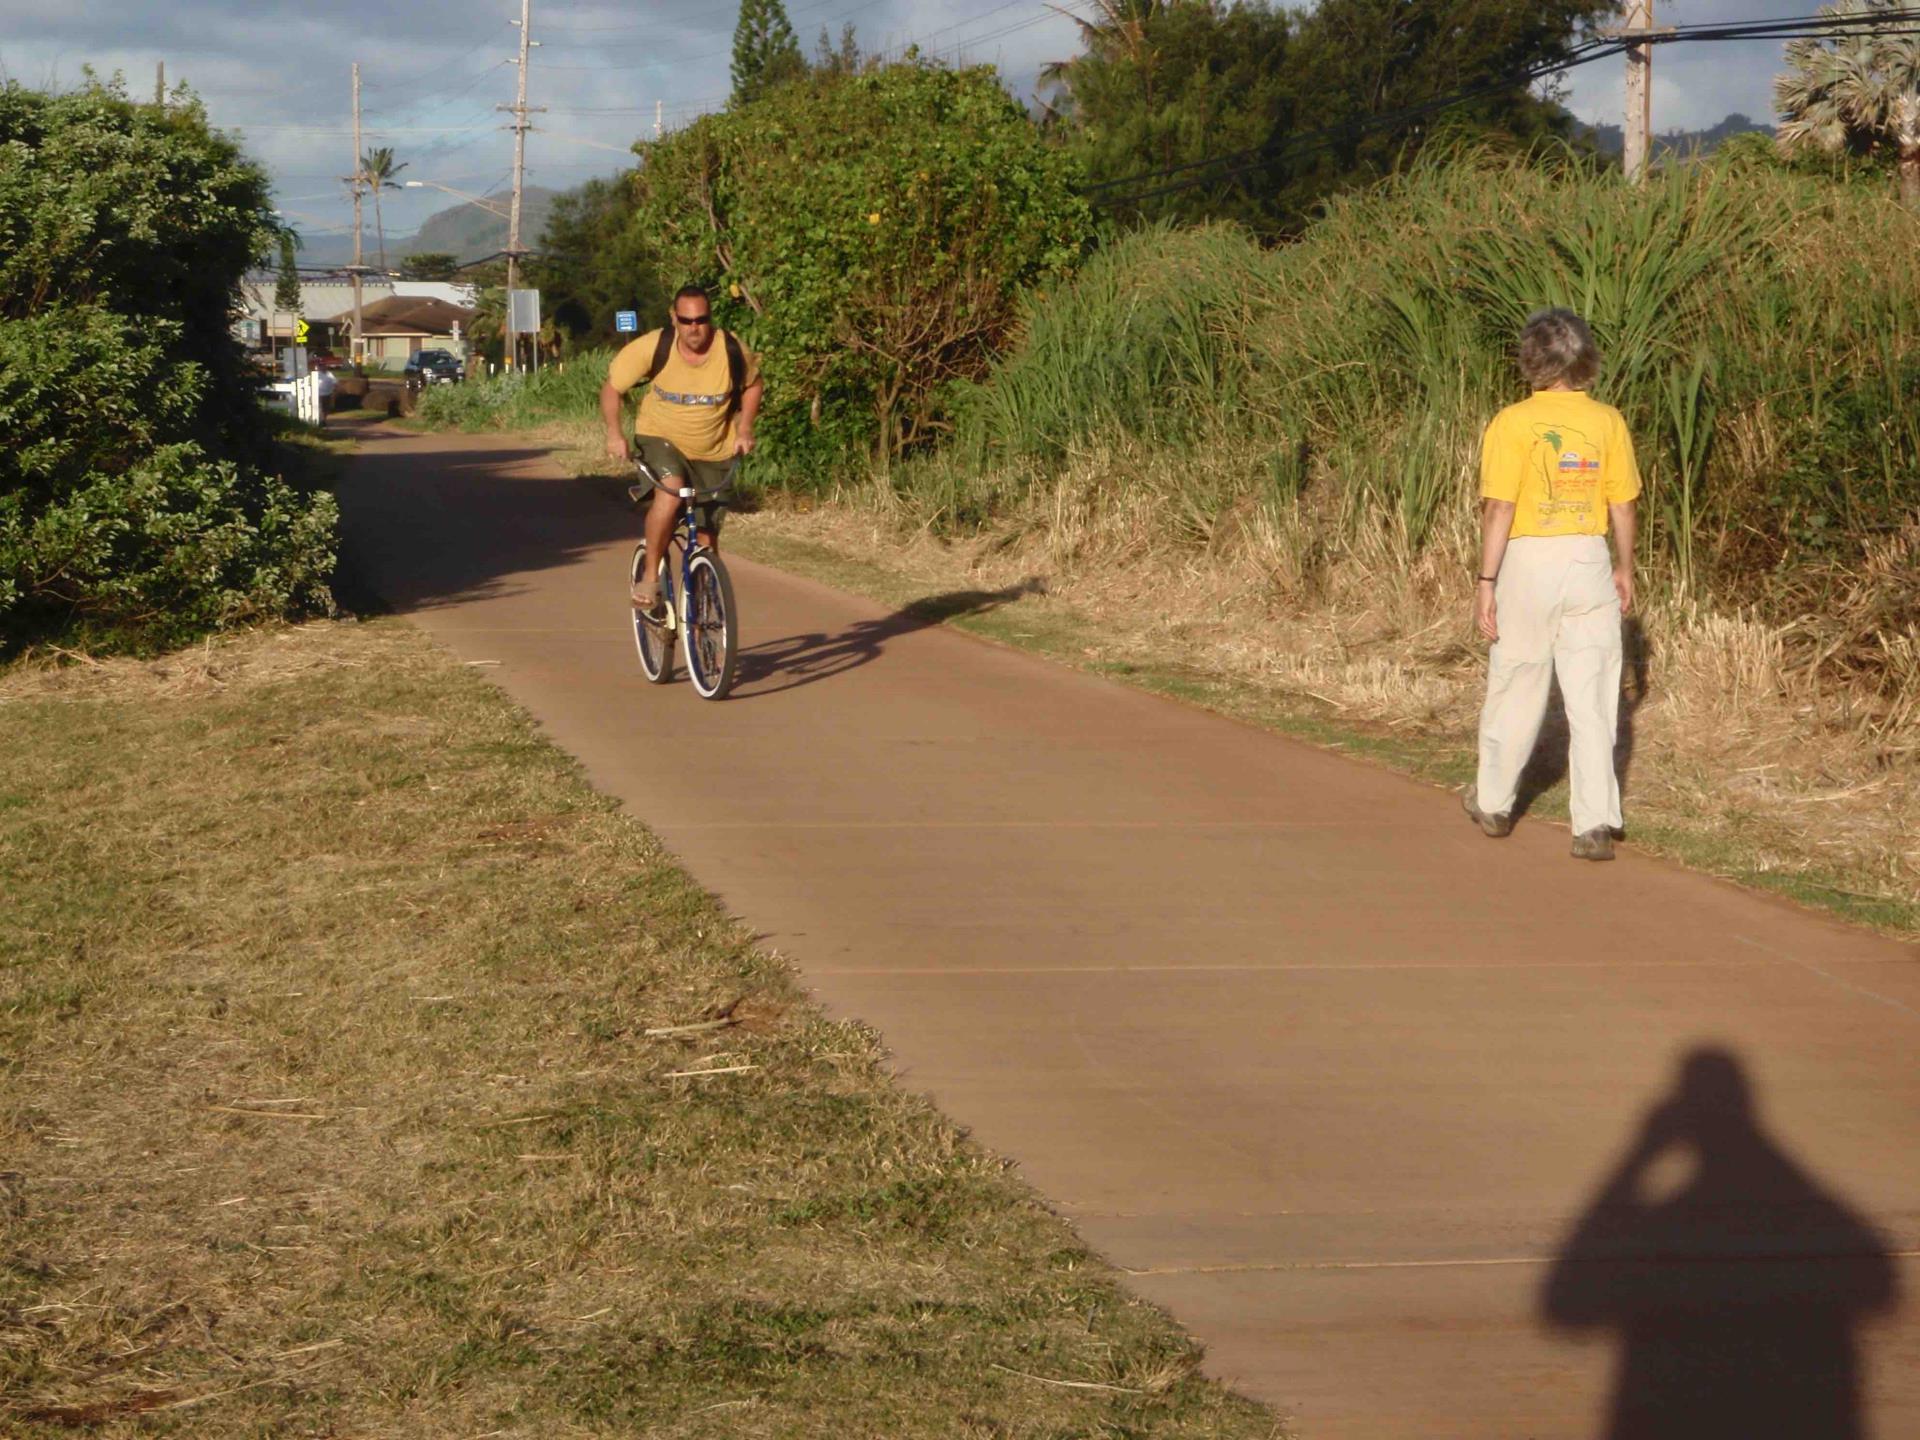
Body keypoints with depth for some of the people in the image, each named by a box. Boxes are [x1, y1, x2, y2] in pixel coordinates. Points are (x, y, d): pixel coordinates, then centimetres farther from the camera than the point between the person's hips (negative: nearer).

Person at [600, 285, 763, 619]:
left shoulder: (732, 351, -16)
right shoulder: (653, 347, -21)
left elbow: (752, 384, 6)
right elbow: (612, 387, -9)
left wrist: (744, 428, -6)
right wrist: (614, 432, -23)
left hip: (712, 454, 2)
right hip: (660, 438, -2)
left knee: (707, 538, 7)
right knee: (670, 490, -34)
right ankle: (649, 578, -22)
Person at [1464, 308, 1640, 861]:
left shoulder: (1514, 423, -9)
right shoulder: (1608, 422, 1)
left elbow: (1499, 508, -12)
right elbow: (1623, 505, 5)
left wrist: (1486, 580, -8)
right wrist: (1625, 569, 18)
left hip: (1529, 561, -2)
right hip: (1590, 561, 2)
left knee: (1515, 689, 12)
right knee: (1591, 698, 2)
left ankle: (1494, 804, 29)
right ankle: (1596, 825, -4)